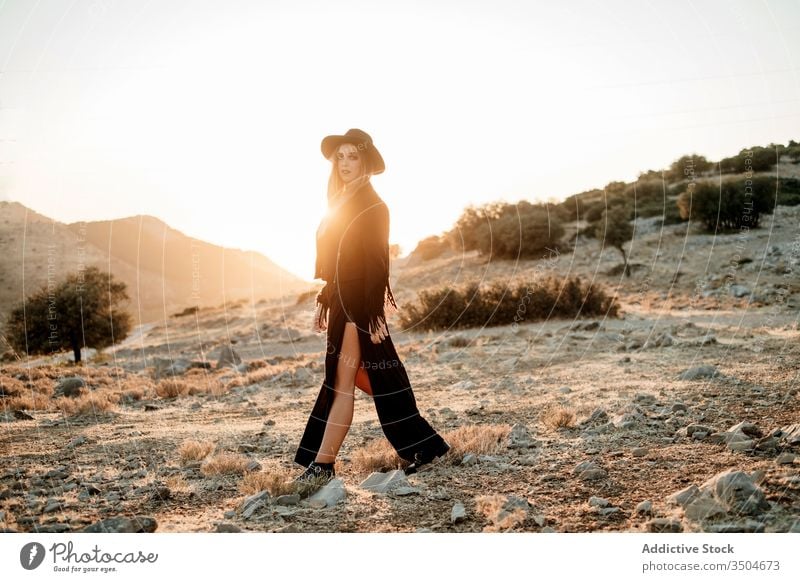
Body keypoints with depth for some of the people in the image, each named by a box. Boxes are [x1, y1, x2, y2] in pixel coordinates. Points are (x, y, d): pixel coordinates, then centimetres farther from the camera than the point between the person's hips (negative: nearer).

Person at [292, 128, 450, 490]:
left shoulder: (372, 205, -9)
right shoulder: (341, 202, 16)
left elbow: (377, 263, -14)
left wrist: (375, 315, -19)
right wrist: (323, 304, 16)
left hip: (361, 304, -9)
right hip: (342, 301, 9)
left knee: (342, 383, -5)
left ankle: (322, 465, 1)